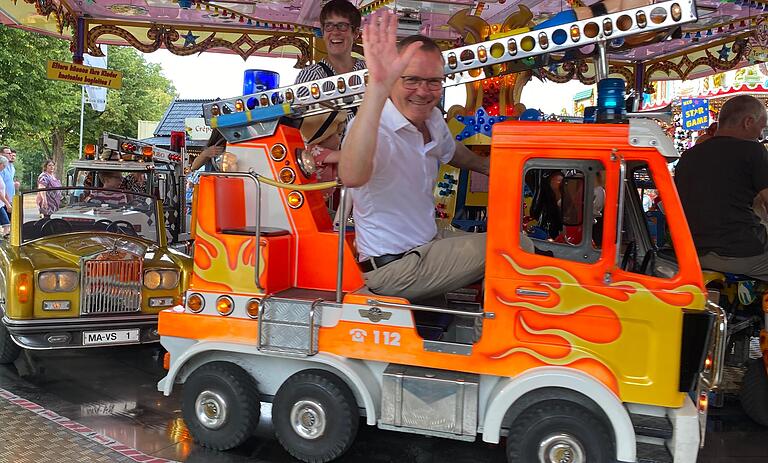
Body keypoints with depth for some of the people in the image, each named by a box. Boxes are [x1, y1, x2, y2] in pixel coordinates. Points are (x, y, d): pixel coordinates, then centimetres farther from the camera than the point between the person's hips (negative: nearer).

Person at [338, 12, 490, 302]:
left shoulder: (433, 120, 2)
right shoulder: (375, 125, -26)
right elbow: (352, 177, -51)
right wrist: (377, 86, -58)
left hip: (428, 243, 9)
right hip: (393, 269, -9)